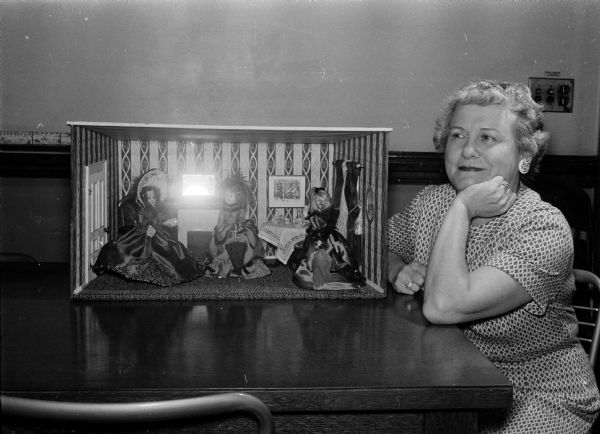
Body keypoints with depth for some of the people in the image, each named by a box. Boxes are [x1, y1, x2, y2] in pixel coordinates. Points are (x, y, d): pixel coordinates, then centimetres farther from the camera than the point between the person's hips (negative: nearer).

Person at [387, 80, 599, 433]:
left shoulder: (545, 230, -21)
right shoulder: (431, 201, -1)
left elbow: (443, 307, -32)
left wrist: (461, 208, -24)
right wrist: (399, 270, -11)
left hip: (537, 400, -4)